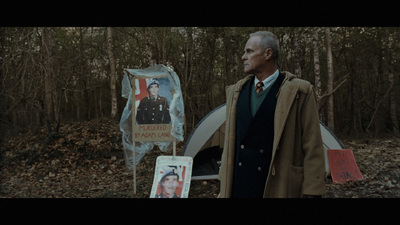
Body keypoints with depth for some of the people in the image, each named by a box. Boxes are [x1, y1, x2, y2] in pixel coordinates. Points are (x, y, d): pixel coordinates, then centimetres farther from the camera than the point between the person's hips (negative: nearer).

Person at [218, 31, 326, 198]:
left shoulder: (300, 92, -7)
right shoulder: (235, 91, 9)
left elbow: (312, 148, -6)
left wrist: (312, 192, -8)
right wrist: (223, 184, 14)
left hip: (276, 188, -4)